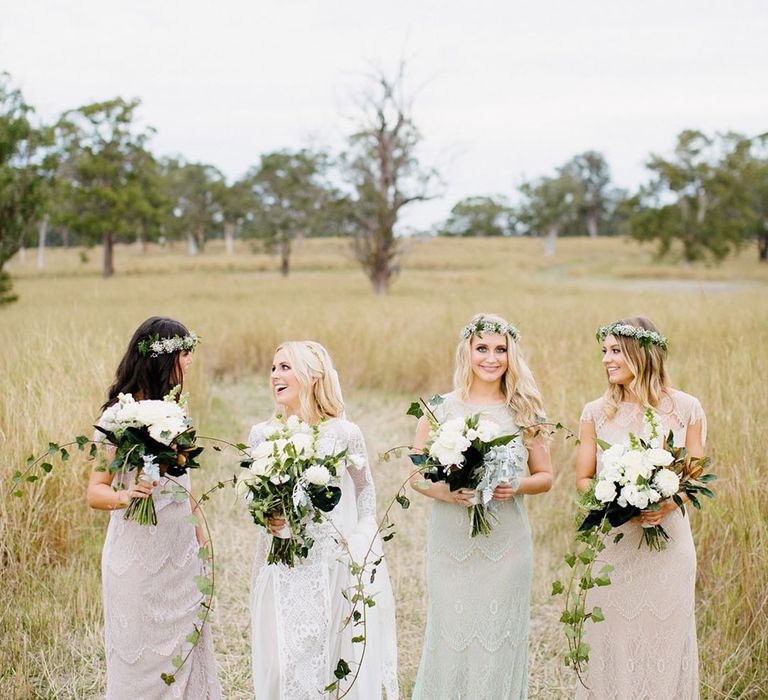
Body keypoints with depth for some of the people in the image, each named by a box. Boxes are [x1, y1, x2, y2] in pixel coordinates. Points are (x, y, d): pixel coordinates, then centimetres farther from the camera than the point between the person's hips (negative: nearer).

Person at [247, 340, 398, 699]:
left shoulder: (344, 434, -4)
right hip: (282, 567, 1)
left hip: (335, 565, -1)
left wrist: (364, 534, 4)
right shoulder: (262, 434, 1)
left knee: (341, 660, 3)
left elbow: (365, 488, 10)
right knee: (284, 660, 4)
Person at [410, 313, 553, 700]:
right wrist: (444, 491, -16)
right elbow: (416, 475, 4)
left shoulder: (524, 412, 4)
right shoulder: (440, 409, 1)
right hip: (451, 543, -1)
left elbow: (545, 476, 10)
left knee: (500, 641, 4)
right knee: (451, 636, 1)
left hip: (507, 546, 1)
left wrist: (516, 486, -11)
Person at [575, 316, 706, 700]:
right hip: (613, 539, 1)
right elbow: (583, 477, 5)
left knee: (665, 636, 6)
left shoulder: (685, 408, -1)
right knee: (613, 636, 5)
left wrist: (668, 504, -16)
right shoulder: (596, 412, 2)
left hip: (669, 536, -1)